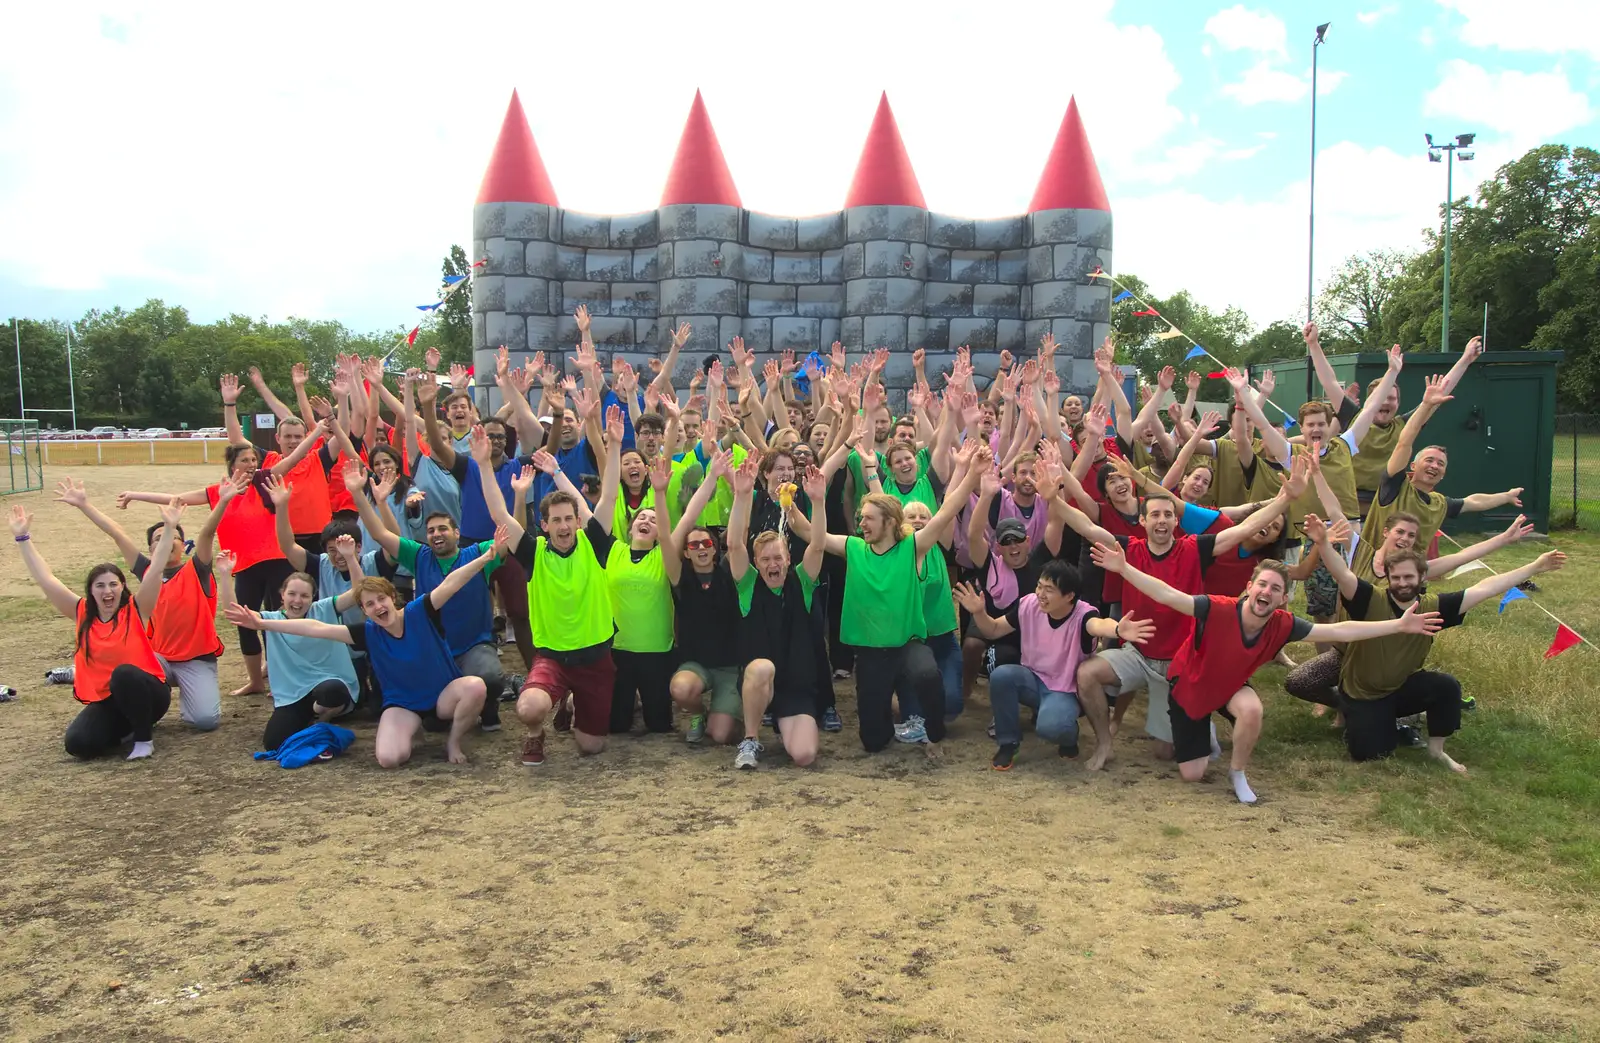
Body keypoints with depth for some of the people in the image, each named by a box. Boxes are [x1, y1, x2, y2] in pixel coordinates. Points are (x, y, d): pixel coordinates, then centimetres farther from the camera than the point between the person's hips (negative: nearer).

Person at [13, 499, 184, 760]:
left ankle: (144, 738, -16)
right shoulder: (82, 614, 3)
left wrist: (169, 528, -27)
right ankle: (127, 729, 11)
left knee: (124, 673, -36)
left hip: (147, 693, -3)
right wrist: (23, 538, -3)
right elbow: (46, 580, 1)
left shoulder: (136, 610, -7)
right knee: (77, 743, -21)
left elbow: (156, 569, -18)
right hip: (105, 700, 4)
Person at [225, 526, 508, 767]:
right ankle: (412, 730, 10)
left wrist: (488, 556, -43)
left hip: (445, 694, -1)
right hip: (402, 705, 1)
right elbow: (317, 628, -9)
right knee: (389, 759, -28)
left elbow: (449, 584, -30)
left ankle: (454, 741, -6)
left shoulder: (420, 612, -15)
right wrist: (262, 623, -10)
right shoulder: (368, 633, -9)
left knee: (475, 686, -35)